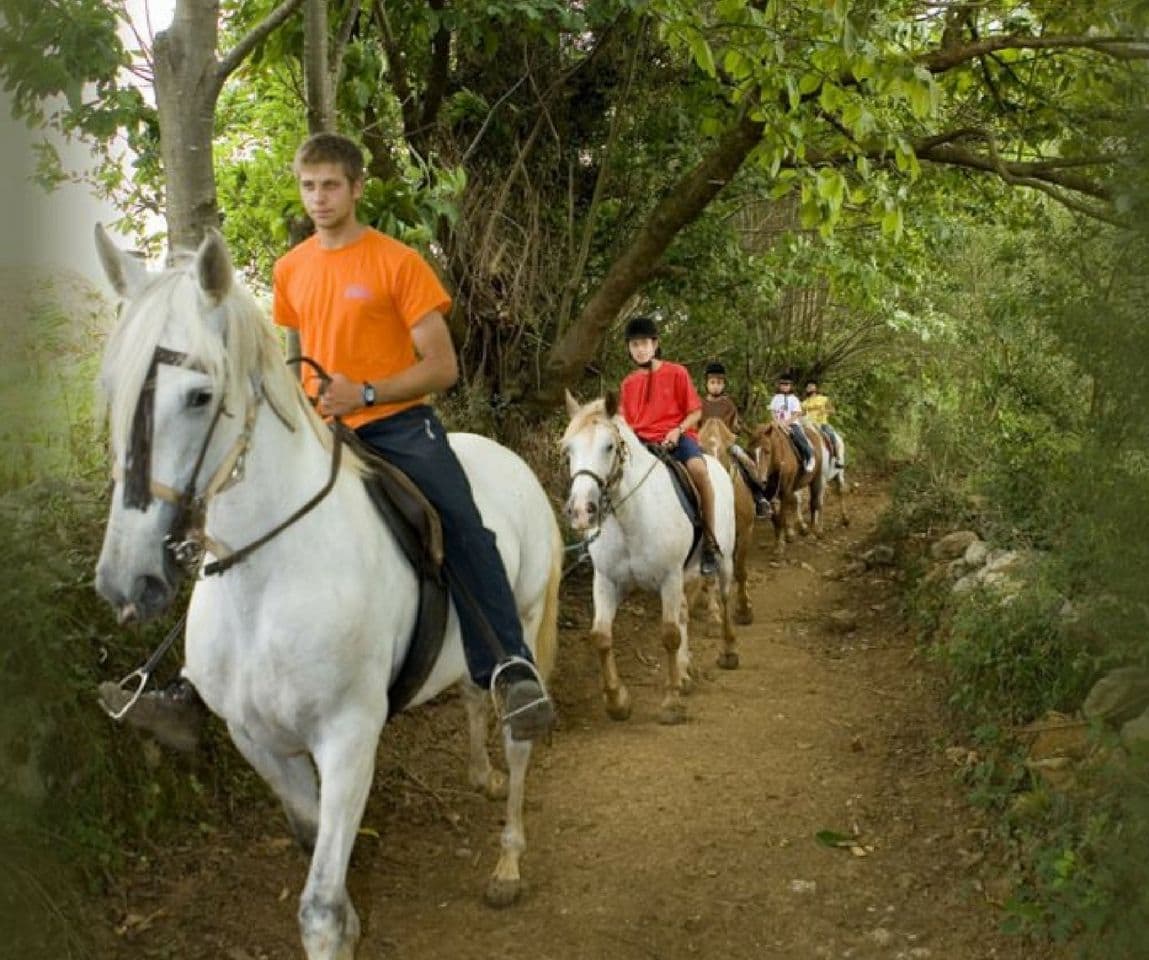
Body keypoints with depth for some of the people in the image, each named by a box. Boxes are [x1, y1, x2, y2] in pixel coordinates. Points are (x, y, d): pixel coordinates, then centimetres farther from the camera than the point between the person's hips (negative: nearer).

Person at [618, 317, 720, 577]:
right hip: (642, 441, 4)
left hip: (677, 436, -4)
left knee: (698, 468, -36)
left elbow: (695, 411, 2)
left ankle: (710, 542, -28)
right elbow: (625, 420, 17)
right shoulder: (628, 383, 12)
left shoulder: (676, 372, 1)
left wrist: (678, 430, -15)